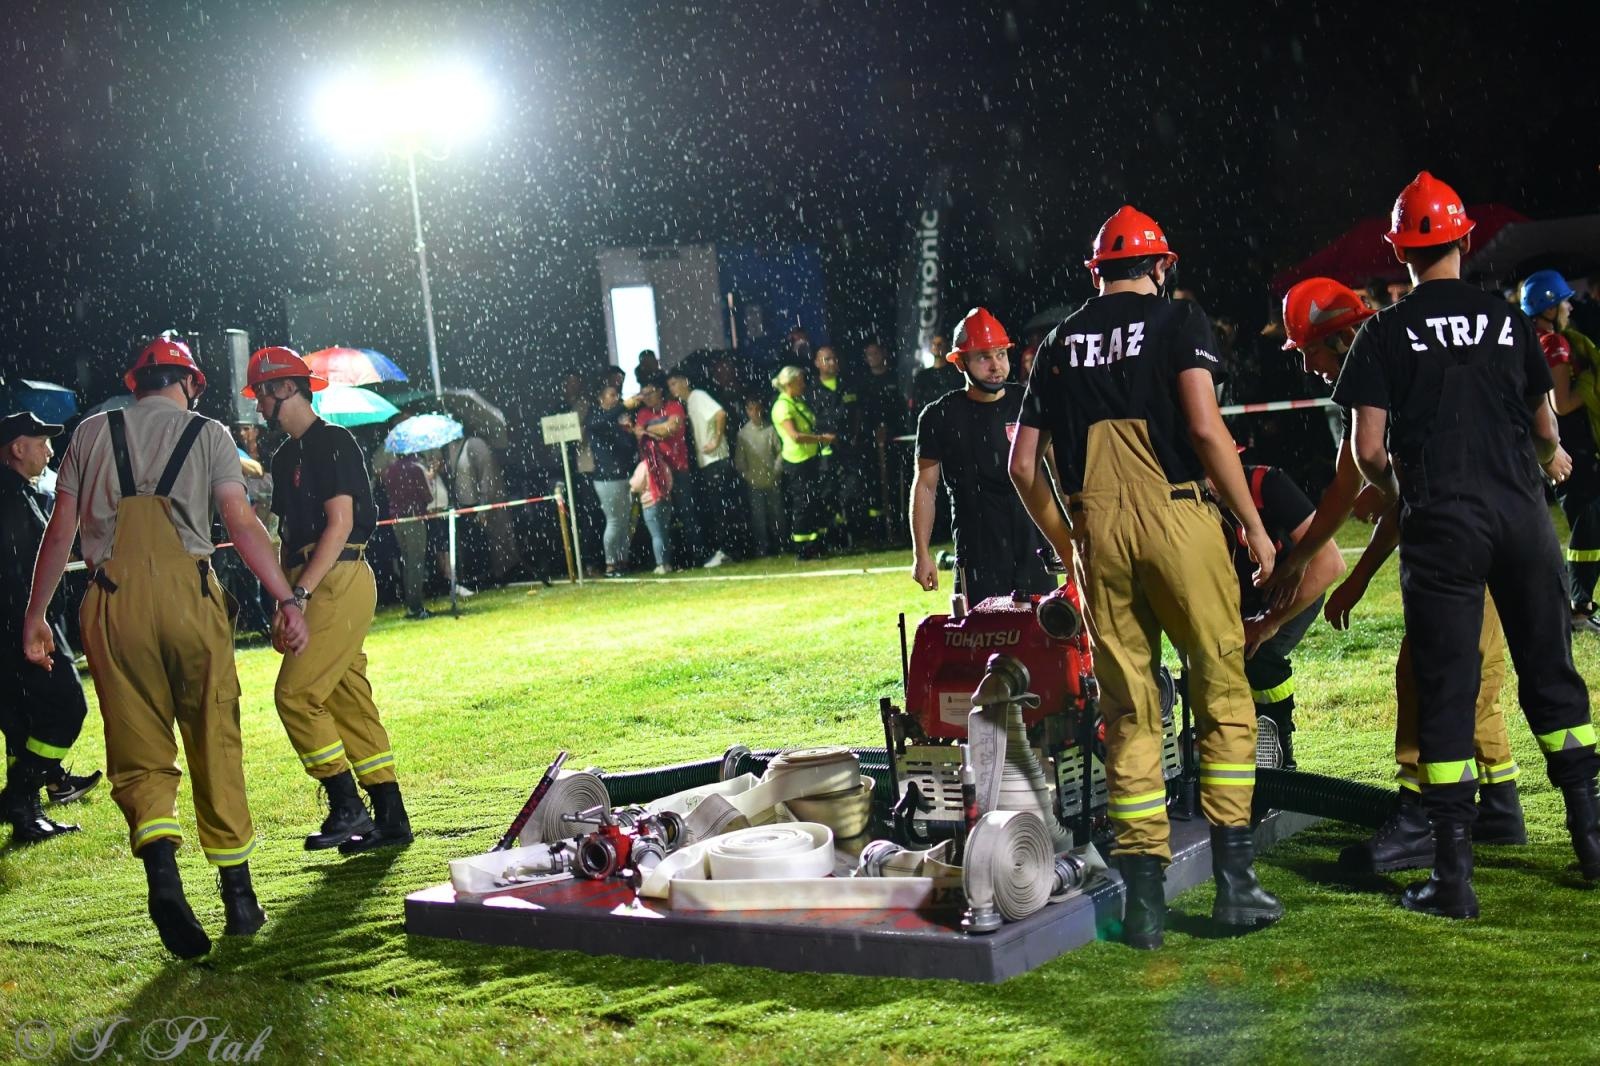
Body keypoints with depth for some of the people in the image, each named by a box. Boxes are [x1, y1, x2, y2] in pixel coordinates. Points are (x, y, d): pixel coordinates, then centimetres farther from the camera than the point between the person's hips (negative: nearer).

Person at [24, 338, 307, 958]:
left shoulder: (92, 433, 16)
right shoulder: (207, 434, 11)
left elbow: (60, 532, 14)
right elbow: (243, 525, 0)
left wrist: (34, 615, 20)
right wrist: (287, 600, -1)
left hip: (113, 599, 1)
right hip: (188, 590, -1)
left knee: (138, 750, 4)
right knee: (214, 744, 8)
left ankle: (160, 864, -21)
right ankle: (238, 896, 14)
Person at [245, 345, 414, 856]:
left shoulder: (332, 441, -8)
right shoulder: (285, 457, 21)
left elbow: (340, 523, -15)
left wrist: (300, 592, -20)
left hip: (338, 581, -10)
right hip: (319, 587, 10)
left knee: (295, 694, -14)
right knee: (349, 701, 8)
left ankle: (347, 808, -9)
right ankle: (390, 819, 11)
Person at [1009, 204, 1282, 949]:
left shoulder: (1060, 342, 17)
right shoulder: (1178, 321, 4)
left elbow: (1024, 465, 15)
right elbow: (1205, 426, -9)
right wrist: (1253, 522, -2)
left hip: (1097, 529, 4)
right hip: (1174, 515, -4)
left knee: (1128, 712, 7)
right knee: (1223, 693, 6)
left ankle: (1142, 897, 8)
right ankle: (1234, 881, 4)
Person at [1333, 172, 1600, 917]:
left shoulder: (1385, 334, -1)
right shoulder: (1510, 321, 8)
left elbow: (1368, 450, -6)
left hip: (1441, 523, -3)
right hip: (1520, 516, 3)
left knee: (1445, 689, -1)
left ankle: (1453, 874, -1)